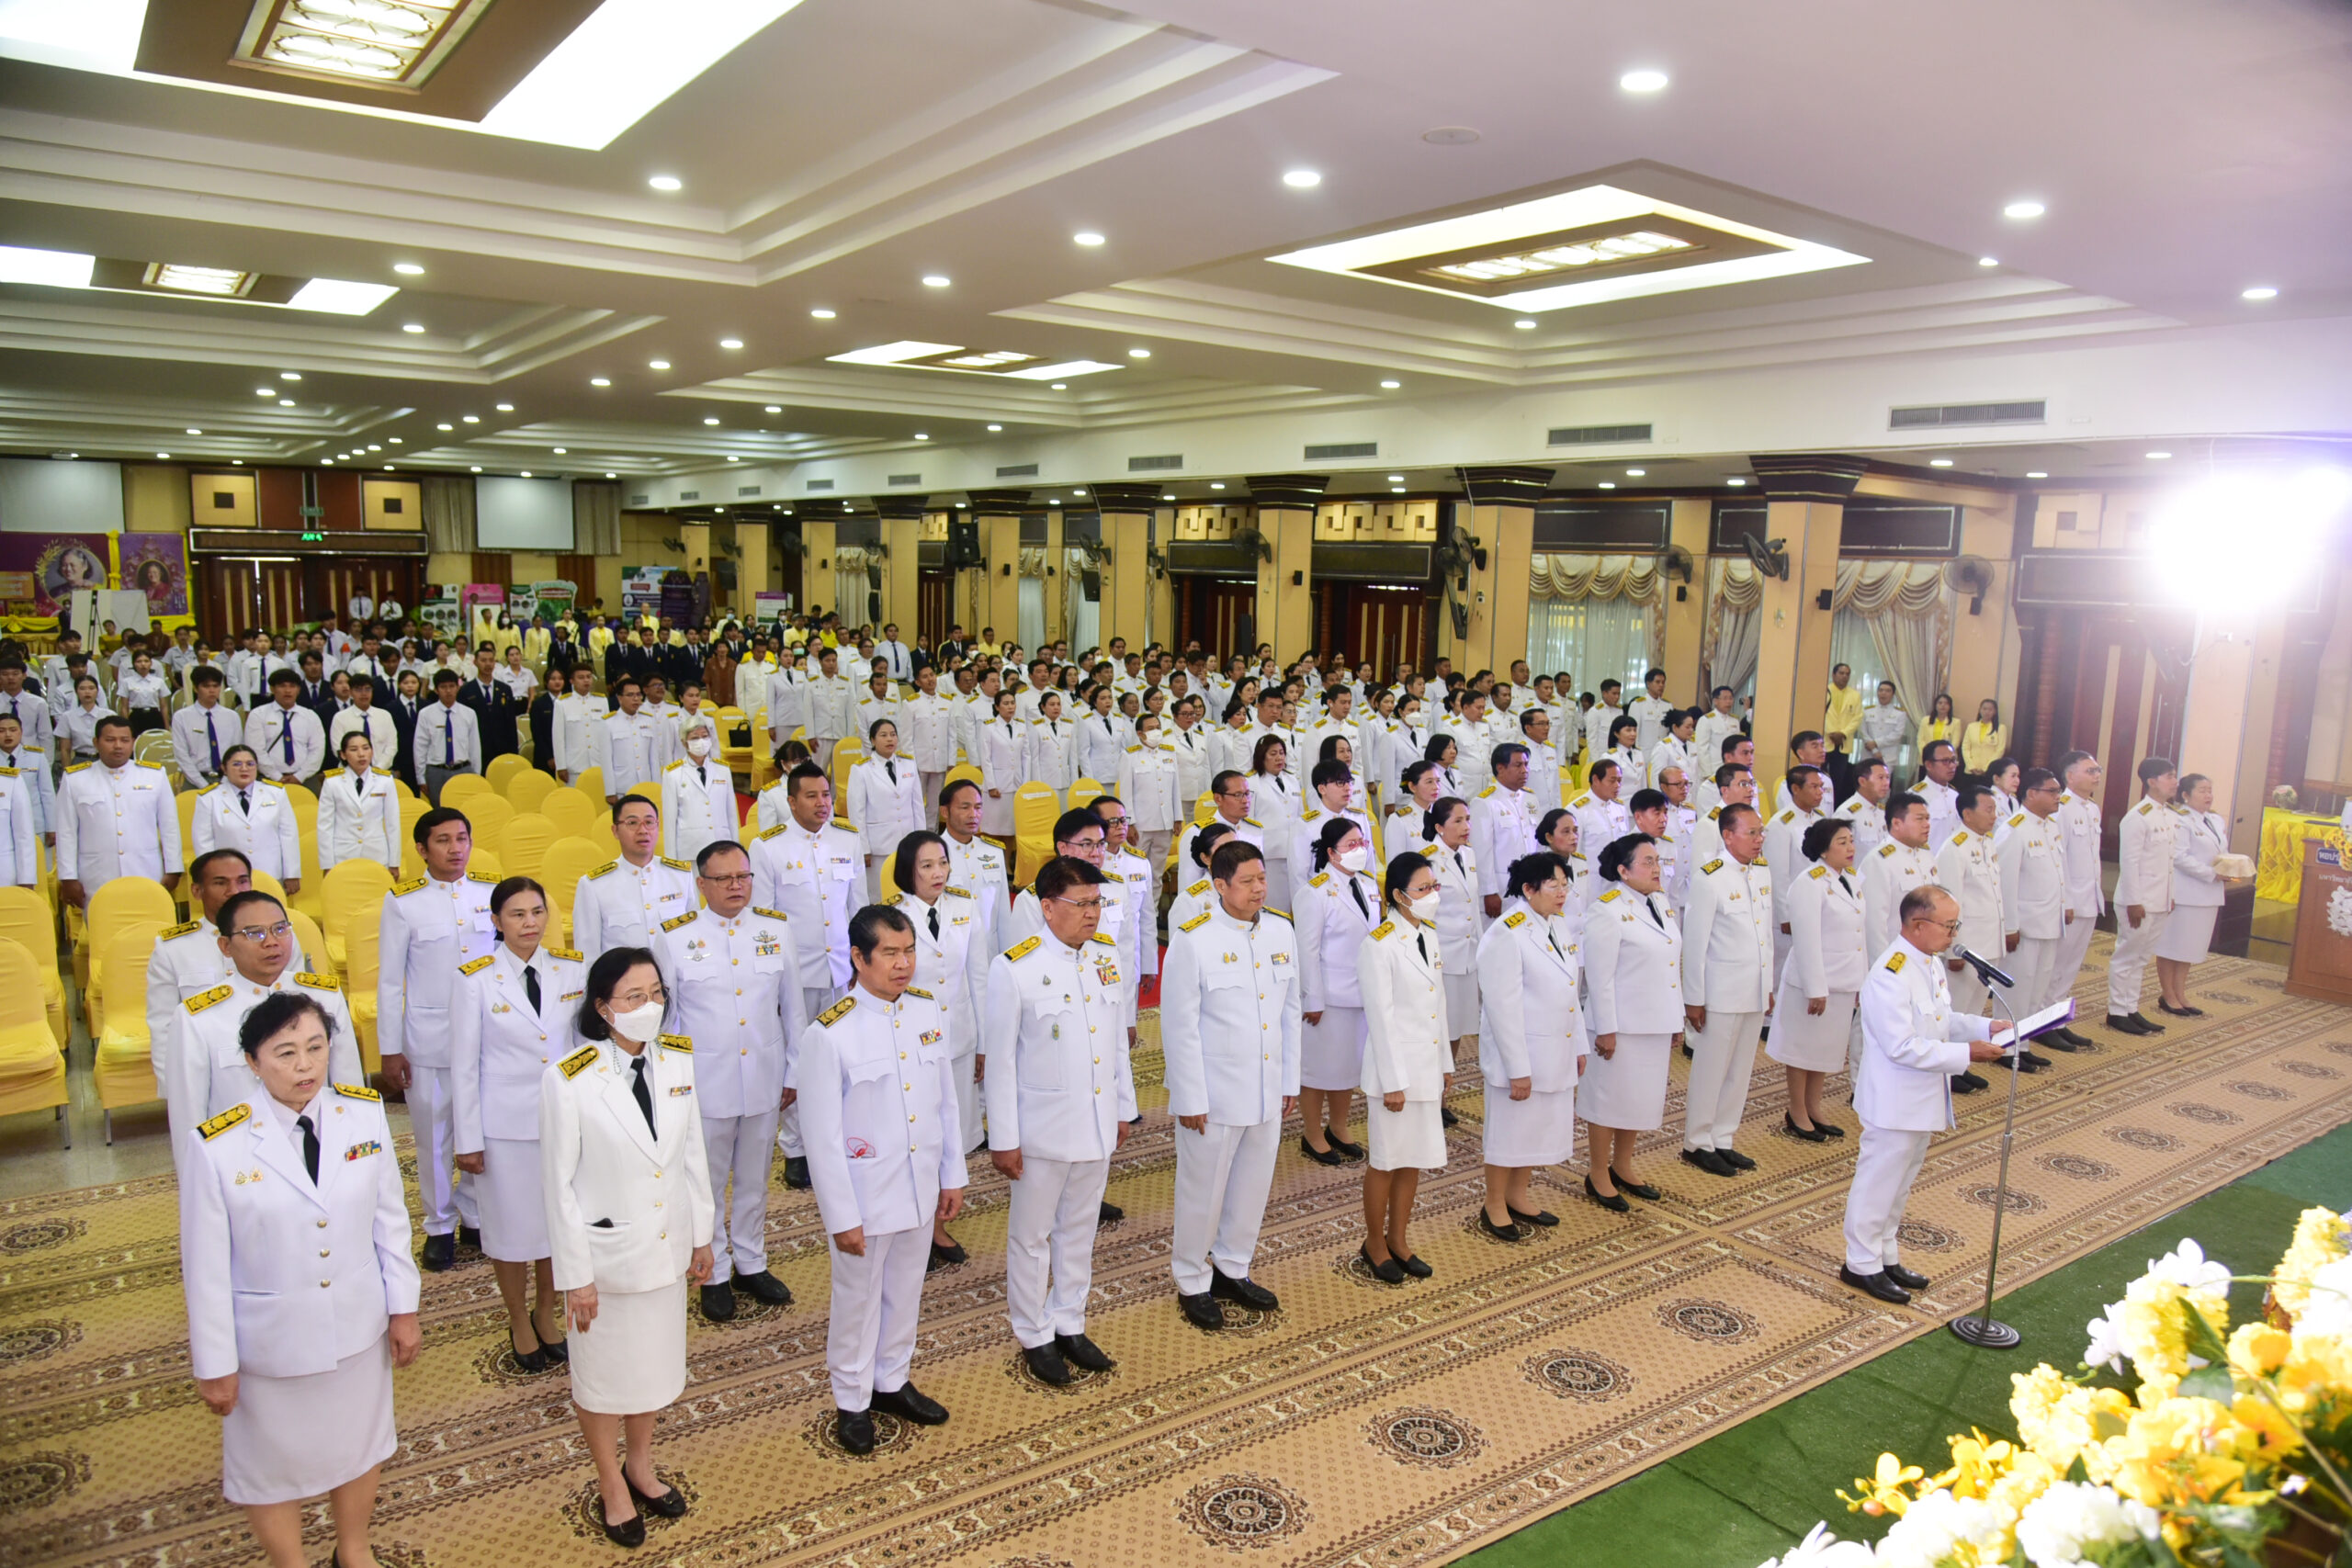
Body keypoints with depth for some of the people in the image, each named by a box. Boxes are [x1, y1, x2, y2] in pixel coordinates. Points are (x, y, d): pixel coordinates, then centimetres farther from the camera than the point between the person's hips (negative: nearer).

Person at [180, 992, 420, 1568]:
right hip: (270, 1340, -3)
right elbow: (206, 1266, -12)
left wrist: (403, 1307, 3)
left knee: (358, 1445, 23)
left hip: (359, 1327, 3)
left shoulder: (364, 1114, -11)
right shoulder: (215, 1146, -20)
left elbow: (390, 1218, -1)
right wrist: (214, 1364, -6)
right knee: (274, 1462, 18)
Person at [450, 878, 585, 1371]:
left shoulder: (572, 969, -2)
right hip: (505, 1125, -2)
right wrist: (467, 1140, -5)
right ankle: (519, 1322, 33)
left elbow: (585, 1044, 5)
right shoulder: (475, 979, -9)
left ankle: (547, 1314, 36)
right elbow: (464, 1064, -5)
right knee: (511, 1225, 11)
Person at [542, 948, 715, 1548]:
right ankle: (611, 1484, 40)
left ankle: (641, 1465, 46)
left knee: (657, 1362, 22)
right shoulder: (568, 1080, -22)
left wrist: (702, 1237, 7)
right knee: (604, 1373, 16)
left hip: (667, 1246, 4)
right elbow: (559, 1184, -15)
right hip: (605, 1252, -4)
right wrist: (575, 1275, -11)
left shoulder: (678, 1060, -8)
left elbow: (692, 1154, 2)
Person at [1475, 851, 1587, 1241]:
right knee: (1508, 1129, 6)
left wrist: (1579, 1045, 14)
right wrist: (1518, 1069, -19)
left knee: (1539, 1127, 18)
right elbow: (1503, 1007, -20)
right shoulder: (1506, 935, -19)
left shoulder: (1558, 927, 6)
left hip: (1557, 1053, 8)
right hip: (1520, 1052, -8)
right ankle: (1493, 1206, 23)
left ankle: (1518, 1195, 36)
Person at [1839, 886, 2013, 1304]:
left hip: (1923, 1098, 10)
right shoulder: (1891, 975, -26)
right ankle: (1861, 1265, 16)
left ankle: (1886, 1257, 34)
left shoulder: (1932, 963, 5)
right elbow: (1903, 1046, -27)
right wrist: (1964, 1054, -24)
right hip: (1894, 1101, -10)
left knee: (1901, 1181, 20)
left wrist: (1986, 1028, 2)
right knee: (1879, 1181, 3)